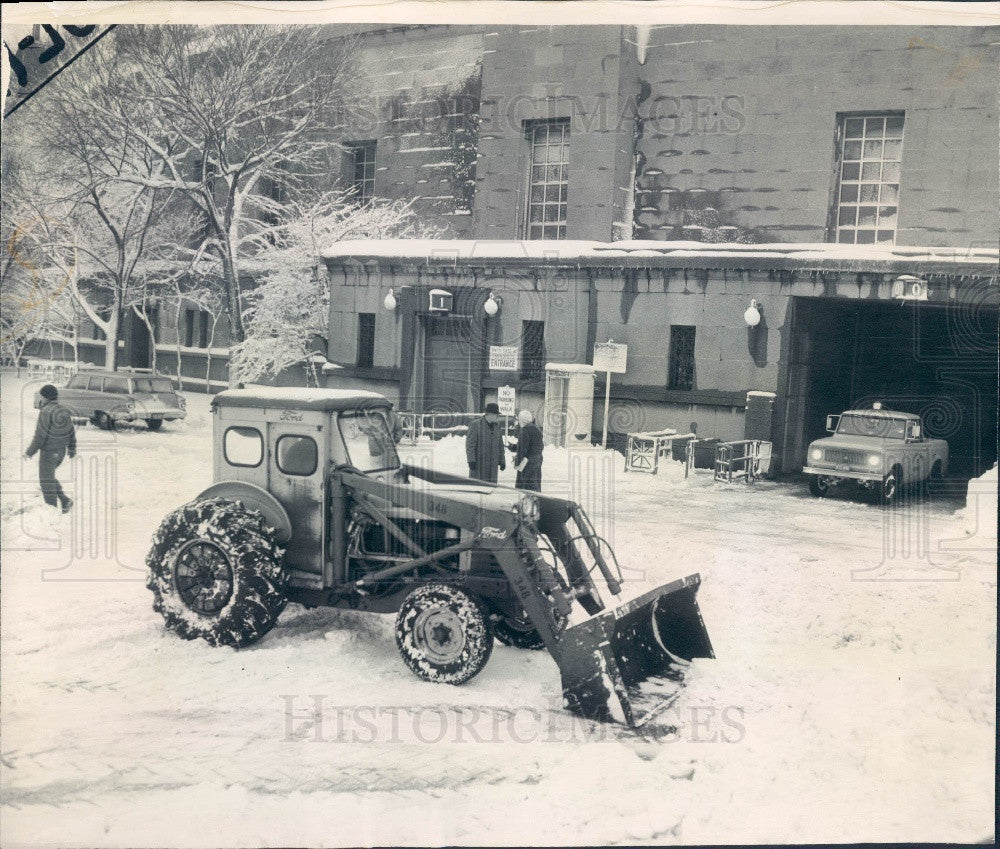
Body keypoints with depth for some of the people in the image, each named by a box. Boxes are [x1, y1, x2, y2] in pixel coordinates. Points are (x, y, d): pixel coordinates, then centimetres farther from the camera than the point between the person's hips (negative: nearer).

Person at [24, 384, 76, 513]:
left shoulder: (45, 411, -19)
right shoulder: (63, 410, 4)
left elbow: (40, 435, -20)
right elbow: (71, 431, 10)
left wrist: (30, 452, -11)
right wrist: (72, 448, 21)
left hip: (48, 452, -8)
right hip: (61, 451, 8)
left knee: (46, 482, 4)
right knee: (48, 477, 23)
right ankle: (65, 500, 15)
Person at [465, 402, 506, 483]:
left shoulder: (497, 428, 14)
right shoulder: (475, 425, -5)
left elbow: (500, 446, 20)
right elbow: (470, 444, -9)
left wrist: (502, 461, 15)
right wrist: (471, 460, -16)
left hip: (493, 464, 6)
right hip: (478, 463, -5)